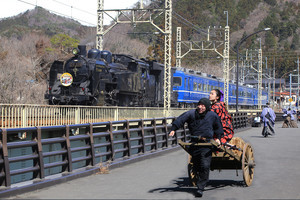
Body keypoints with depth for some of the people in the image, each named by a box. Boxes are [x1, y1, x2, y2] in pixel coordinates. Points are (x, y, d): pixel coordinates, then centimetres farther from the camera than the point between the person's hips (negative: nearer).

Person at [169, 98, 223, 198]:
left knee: (205, 166, -11)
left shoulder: (212, 116, 2)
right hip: (194, 143, 2)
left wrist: (218, 138, 15)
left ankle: (200, 188, -6)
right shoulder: (191, 113, -1)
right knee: (196, 166, 10)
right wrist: (173, 129, -21)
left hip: (207, 144, -2)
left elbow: (218, 127, 18)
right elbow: (180, 120, -10)